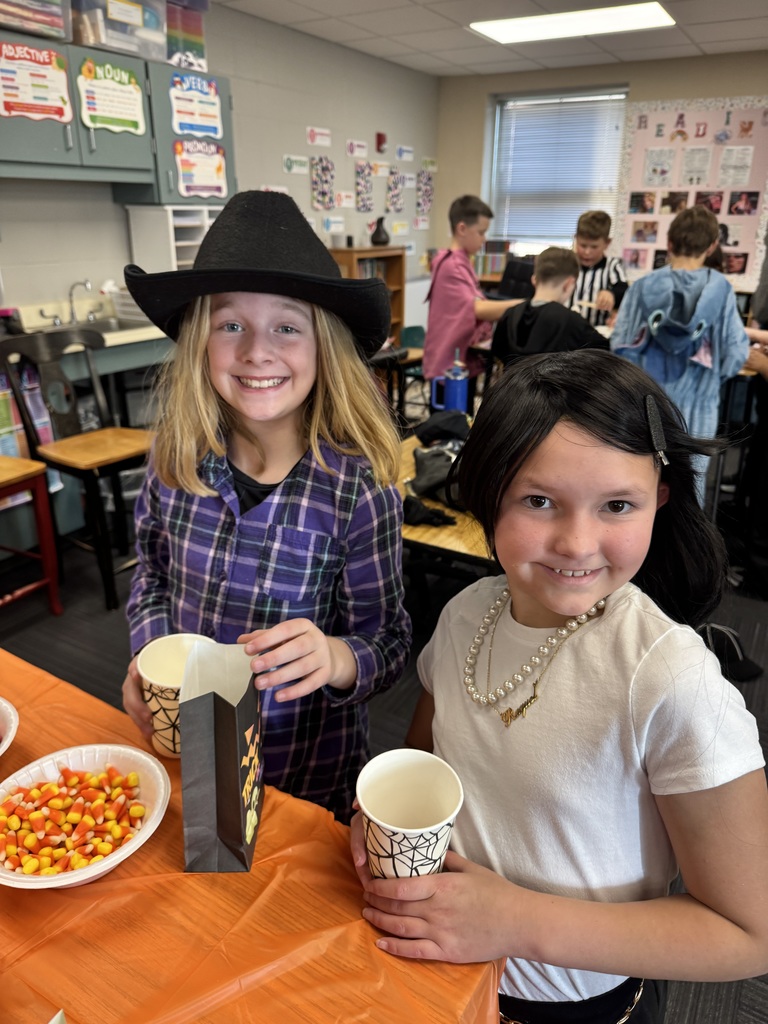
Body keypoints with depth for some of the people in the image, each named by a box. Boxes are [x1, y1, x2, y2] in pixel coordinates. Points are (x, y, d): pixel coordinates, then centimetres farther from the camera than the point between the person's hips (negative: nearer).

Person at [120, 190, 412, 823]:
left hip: (306, 772, -3)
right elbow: (153, 575, 4)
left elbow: (389, 642, -15)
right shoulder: (176, 462, -14)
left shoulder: (359, 487, -25)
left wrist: (335, 659, -35)